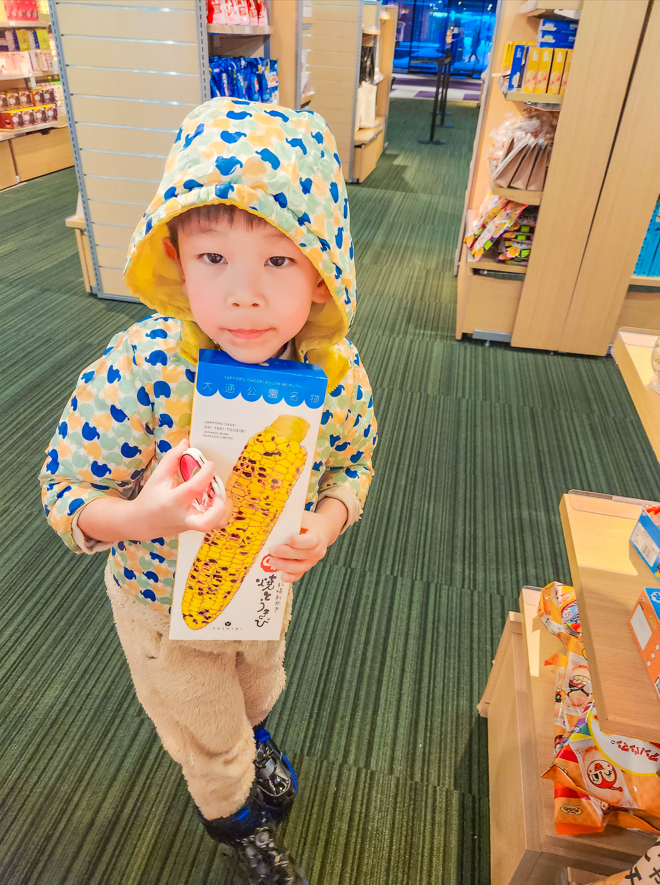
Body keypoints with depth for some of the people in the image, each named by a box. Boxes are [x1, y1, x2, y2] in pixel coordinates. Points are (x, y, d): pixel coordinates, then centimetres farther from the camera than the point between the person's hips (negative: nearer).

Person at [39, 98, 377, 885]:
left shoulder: (337, 373, -25)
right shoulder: (138, 370, -35)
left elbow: (352, 462, -6)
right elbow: (65, 491, -22)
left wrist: (329, 519, -27)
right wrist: (144, 517, -44)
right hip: (165, 604, -3)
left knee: (257, 690, 37)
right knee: (208, 738, 28)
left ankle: (251, 741, 77)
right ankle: (234, 815, 65)